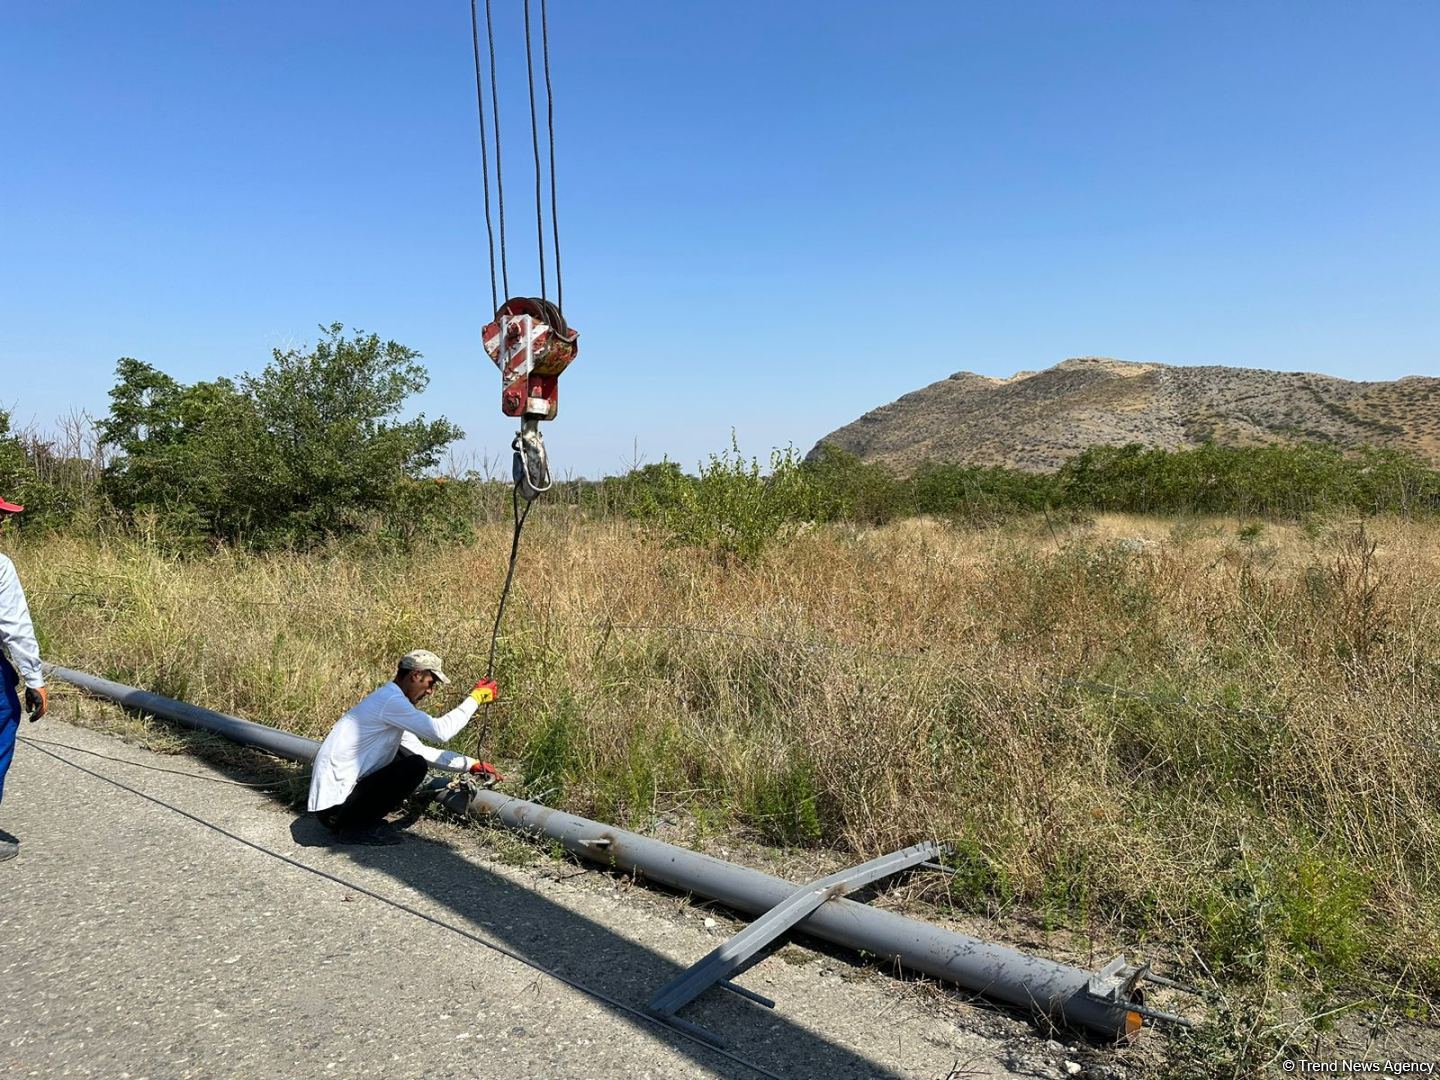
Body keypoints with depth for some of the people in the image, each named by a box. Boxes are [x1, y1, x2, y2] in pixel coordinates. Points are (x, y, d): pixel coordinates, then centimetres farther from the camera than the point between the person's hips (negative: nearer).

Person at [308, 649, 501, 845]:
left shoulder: (388, 700, 15)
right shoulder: (391, 700, -17)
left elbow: (421, 750, 19)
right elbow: (441, 731, -22)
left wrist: (472, 765, 14)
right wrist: (475, 698, -9)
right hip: (334, 807, -10)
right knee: (416, 766, -13)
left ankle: (357, 823, 13)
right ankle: (357, 828, -5)